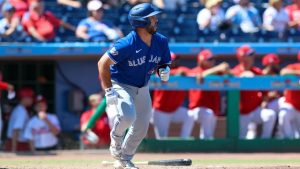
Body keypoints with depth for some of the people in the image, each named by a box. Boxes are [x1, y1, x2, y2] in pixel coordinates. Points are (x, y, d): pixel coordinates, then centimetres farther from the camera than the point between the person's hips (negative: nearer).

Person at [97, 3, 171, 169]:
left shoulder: (161, 42, -9)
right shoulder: (127, 44, -29)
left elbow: (163, 63, 8)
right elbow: (103, 63, -26)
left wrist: (164, 71, -18)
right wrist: (109, 91, -31)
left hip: (142, 88, 7)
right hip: (121, 85, -7)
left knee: (141, 128, 9)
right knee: (127, 116, -30)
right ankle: (116, 140, 3)